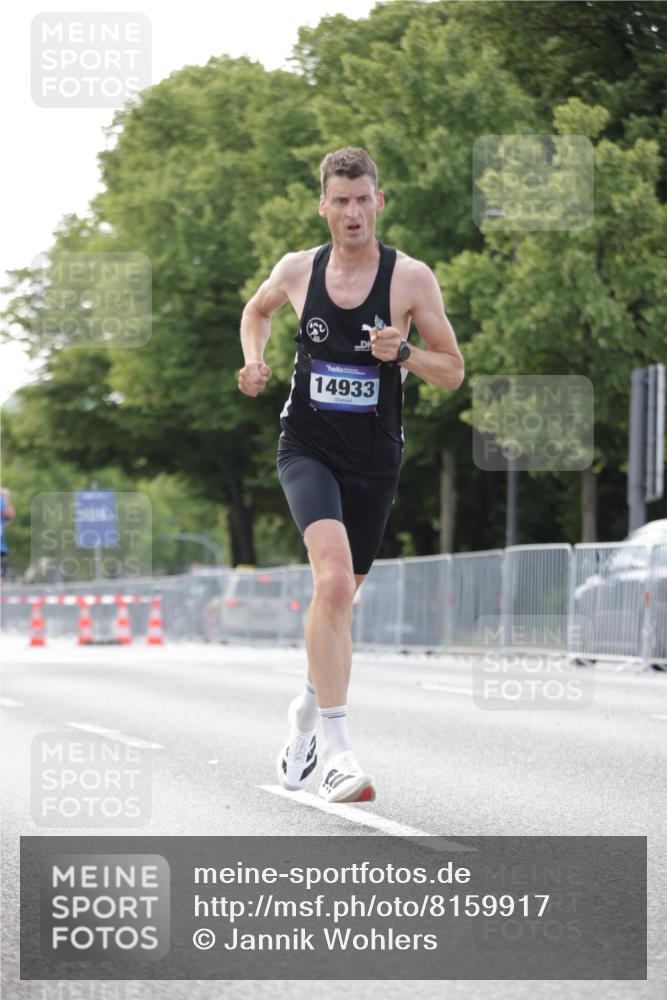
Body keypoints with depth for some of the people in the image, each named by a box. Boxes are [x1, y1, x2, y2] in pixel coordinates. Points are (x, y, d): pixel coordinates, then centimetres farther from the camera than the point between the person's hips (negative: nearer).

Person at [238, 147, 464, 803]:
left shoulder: (411, 278, -6)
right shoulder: (297, 270, 0)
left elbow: (453, 372, -1)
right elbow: (257, 309, 23)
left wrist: (403, 354, -20)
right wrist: (254, 359, 4)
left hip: (374, 462, 1)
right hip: (306, 449, -1)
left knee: (339, 594, 15)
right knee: (334, 579, -25)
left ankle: (307, 712, 44)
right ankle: (336, 749, -27)